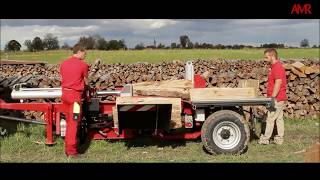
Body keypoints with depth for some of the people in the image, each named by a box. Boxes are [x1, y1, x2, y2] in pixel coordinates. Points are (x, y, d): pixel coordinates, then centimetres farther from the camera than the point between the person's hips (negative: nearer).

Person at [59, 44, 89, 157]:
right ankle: (71, 151, 0)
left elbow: (62, 79, 14)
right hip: (75, 95, -6)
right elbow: (86, 82, 4)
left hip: (64, 93, 7)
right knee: (74, 123, -2)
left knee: (69, 122, 16)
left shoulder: (63, 63, 11)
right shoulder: (83, 64, -6)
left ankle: (67, 148, 22)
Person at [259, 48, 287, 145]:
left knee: (270, 118, -4)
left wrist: (273, 97, -25)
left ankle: (265, 139, 3)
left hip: (276, 99, -10)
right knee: (279, 118, 12)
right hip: (279, 98, 10)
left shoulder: (277, 67, -17)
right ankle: (279, 139, 17)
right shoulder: (275, 66, 16)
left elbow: (278, 83, -25)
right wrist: (272, 97, 22)